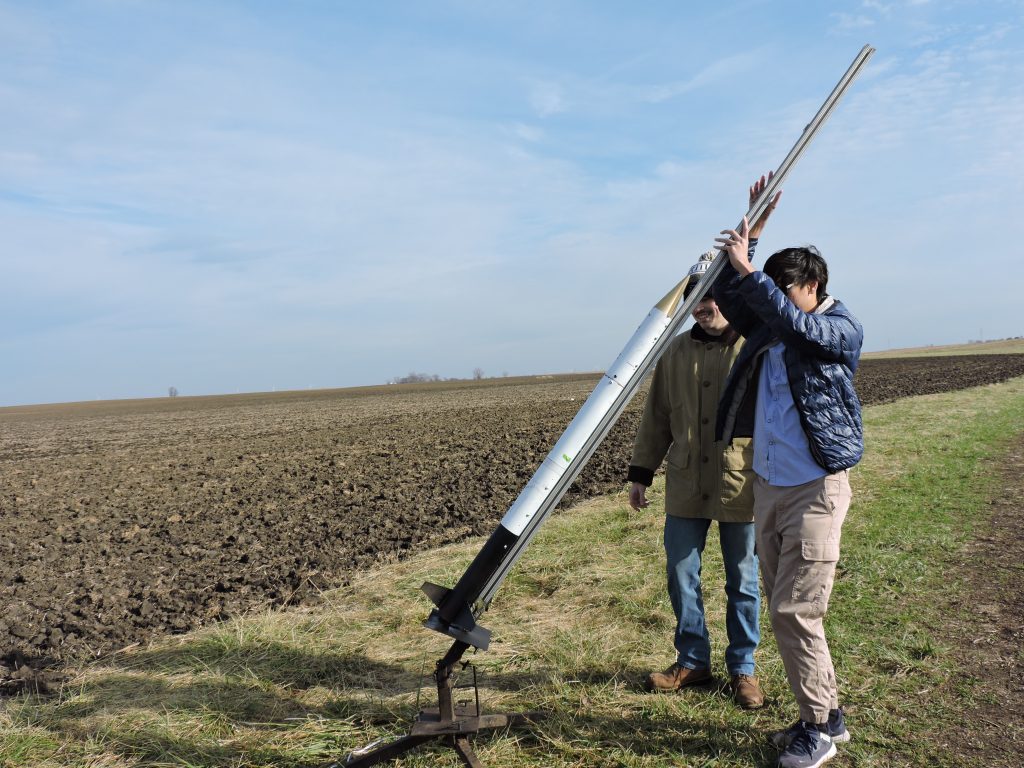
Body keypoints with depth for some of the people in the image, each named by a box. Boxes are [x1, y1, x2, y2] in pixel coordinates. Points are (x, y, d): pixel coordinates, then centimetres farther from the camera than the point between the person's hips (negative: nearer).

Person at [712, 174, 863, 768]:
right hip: (767, 487, 7)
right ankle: (828, 712, 25)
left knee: (796, 610, -8)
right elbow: (728, 294, 11)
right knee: (783, 608, 11)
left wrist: (746, 267, -23)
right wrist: (752, 226, 6)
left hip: (816, 490, -7)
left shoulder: (842, 330, -5)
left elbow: (793, 321, -23)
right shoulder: (768, 333, 12)